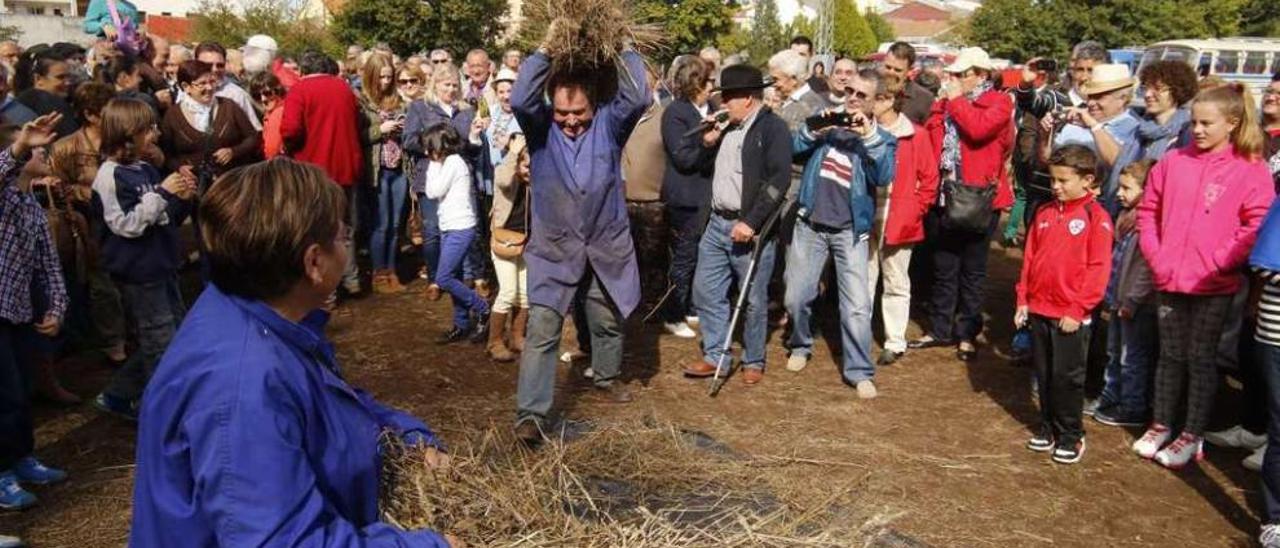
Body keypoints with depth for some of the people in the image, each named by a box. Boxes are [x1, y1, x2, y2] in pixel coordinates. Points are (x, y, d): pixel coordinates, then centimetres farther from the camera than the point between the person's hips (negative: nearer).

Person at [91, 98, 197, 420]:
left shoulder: (146, 170, 8)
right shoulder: (110, 176, -14)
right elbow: (126, 225, -19)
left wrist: (183, 199, -3)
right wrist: (162, 193, -21)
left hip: (161, 265, 9)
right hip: (137, 271, -9)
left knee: (178, 332, 17)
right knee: (162, 344, 1)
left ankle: (117, 395, 28)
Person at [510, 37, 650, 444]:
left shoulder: (609, 122, -4)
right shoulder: (540, 127, -6)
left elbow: (639, 98, -21)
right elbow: (519, 100, -26)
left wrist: (624, 48, -16)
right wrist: (545, 49, -22)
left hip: (606, 248, 2)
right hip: (554, 251, -2)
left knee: (608, 323, 21)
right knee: (541, 333, -9)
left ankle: (607, 377, 48)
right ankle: (530, 414, -6)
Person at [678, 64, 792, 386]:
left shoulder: (773, 128, -9)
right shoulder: (727, 127, 14)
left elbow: (779, 180, -17)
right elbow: (706, 167, 24)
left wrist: (751, 222, -21)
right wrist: (707, 142, 3)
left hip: (750, 228, -7)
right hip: (717, 223, 7)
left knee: (753, 300, 3)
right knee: (705, 291, 9)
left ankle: (753, 363, 18)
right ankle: (715, 357, 21)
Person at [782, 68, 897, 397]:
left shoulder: (882, 139, 2)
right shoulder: (827, 121, 7)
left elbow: (884, 177, -16)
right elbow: (791, 149, -1)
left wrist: (869, 136, -24)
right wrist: (814, 130, -17)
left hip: (850, 231, -2)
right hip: (809, 224, 2)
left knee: (857, 306, -7)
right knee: (796, 297, 8)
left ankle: (859, 371, 6)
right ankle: (801, 346, 34)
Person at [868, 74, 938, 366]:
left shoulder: (915, 135, -3)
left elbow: (929, 180, -1)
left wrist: (913, 212, -7)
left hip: (897, 222, -2)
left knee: (896, 283, 8)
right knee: (862, 279, 8)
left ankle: (895, 343, 19)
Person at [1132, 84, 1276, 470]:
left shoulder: (1250, 170, -6)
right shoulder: (1173, 162, 3)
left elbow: (1258, 225, -10)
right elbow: (1149, 209, 11)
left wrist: (1218, 262, -15)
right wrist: (1155, 254, 1)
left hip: (1214, 285, -3)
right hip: (1170, 279, 3)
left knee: (1201, 359, 6)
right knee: (1170, 355, 14)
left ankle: (1192, 436, 17)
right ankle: (1162, 425, 26)